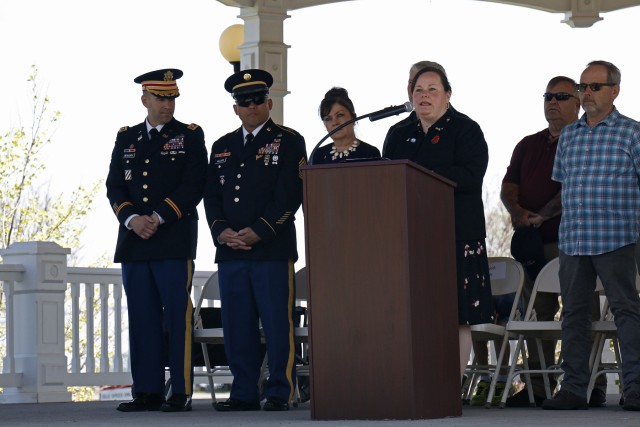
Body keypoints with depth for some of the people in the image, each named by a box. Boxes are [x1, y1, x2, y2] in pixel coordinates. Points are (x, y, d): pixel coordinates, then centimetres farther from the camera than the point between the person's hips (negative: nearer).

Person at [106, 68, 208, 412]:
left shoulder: (190, 136, 5)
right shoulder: (126, 138, 16)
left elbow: (193, 186, -5)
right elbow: (114, 186, 9)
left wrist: (158, 217, -13)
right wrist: (131, 218, -8)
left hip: (175, 240, -4)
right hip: (133, 241, 4)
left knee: (177, 316, -6)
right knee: (142, 318, 4)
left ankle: (181, 393, -3)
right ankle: (147, 392, 7)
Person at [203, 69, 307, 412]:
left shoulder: (288, 141, 3)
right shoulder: (222, 147, 19)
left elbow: (290, 195, -6)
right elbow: (212, 195, 15)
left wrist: (258, 231, -13)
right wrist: (221, 231, -3)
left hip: (273, 249, -5)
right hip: (230, 251, 5)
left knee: (277, 323, -4)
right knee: (237, 326, 4)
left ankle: (279, 393, 0)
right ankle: (244, 393, 10)